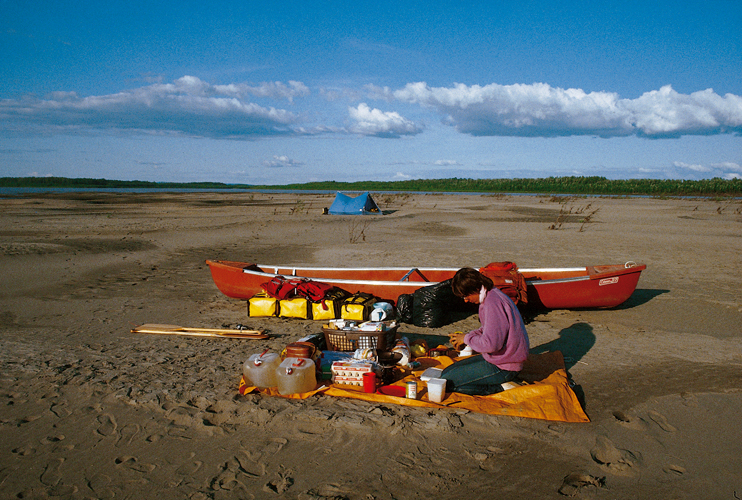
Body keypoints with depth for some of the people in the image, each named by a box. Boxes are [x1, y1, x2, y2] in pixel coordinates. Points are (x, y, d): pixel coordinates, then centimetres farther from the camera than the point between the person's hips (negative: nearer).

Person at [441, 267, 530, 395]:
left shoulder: (493, 302, -24)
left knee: (447, 382, -11)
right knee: (447, 372, 14)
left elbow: (491, 344, -29)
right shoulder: (491, 296, 8)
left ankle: (500, 387, -6)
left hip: (503, 367, -11)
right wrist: (468, 336, 5)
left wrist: (467, 339, -12)